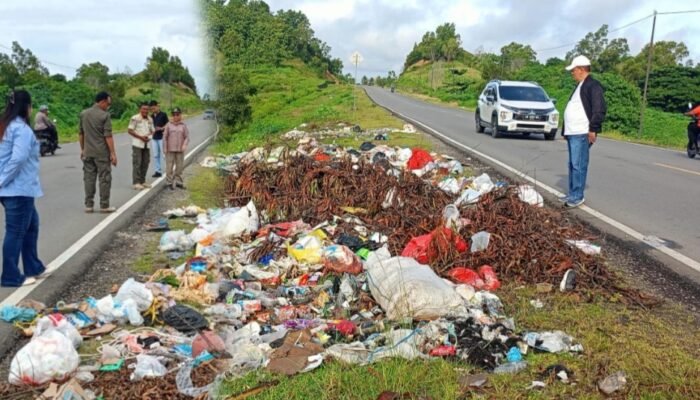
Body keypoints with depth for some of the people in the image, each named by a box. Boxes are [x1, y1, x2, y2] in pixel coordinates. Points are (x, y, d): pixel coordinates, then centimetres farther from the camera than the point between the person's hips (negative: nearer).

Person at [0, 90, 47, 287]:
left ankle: (34, 267, 28)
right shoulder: (22, 128, -16)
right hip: (18, 189, -10)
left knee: (31, 225, 19)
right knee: (16, 231, 0)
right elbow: (18, 158, -26)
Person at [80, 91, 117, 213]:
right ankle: (104, 206, 4)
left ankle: (89, 205, 10)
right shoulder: (105, 115, -11)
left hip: (88, 152, 6)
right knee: (104, 179, 1)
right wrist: (113, 153, -12)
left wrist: (82, 149, 22)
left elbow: (81, 133, 14)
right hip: (102, 153, -6)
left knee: (89, 178, 8)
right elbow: (108, 136, -14)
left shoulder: (83, 114, 8)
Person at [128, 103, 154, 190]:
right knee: (137, 163, -6)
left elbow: (152, 131, 16)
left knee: (145, 163, 9)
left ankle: (142, 181, 19)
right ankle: (136, 183, -4)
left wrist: (149, 137, -6)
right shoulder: (135, 118, -9)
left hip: (146, 144, 6)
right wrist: (141, 137, -17)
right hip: (137, 144, -6)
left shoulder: (150, 119, 10)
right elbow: (130, 131, -10)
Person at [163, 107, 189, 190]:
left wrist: (185, 145, -15)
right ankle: (170, 182, 8)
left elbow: (187, 137, 2)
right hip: (170, 150, -1)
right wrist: (165, 148, -2)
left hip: (180, 150, 1)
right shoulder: (169, 125, 1)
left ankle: (178, 182, 18)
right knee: (169, 167, 0)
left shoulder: (183, 126, 3)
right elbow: (165, 137, 2)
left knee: (179, 167, 7)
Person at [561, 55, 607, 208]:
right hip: (572, 133, 10)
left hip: (581, 134, -10)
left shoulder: (593, 85, -11)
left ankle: (577, 197, -4)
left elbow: (600, 109, -19)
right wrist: (567, 129, 22)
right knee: (572, 165, 14)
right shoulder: (580, 86, 21)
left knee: (578, 165, -8)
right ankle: (572, 194, 21)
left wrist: (593, 129, -20)